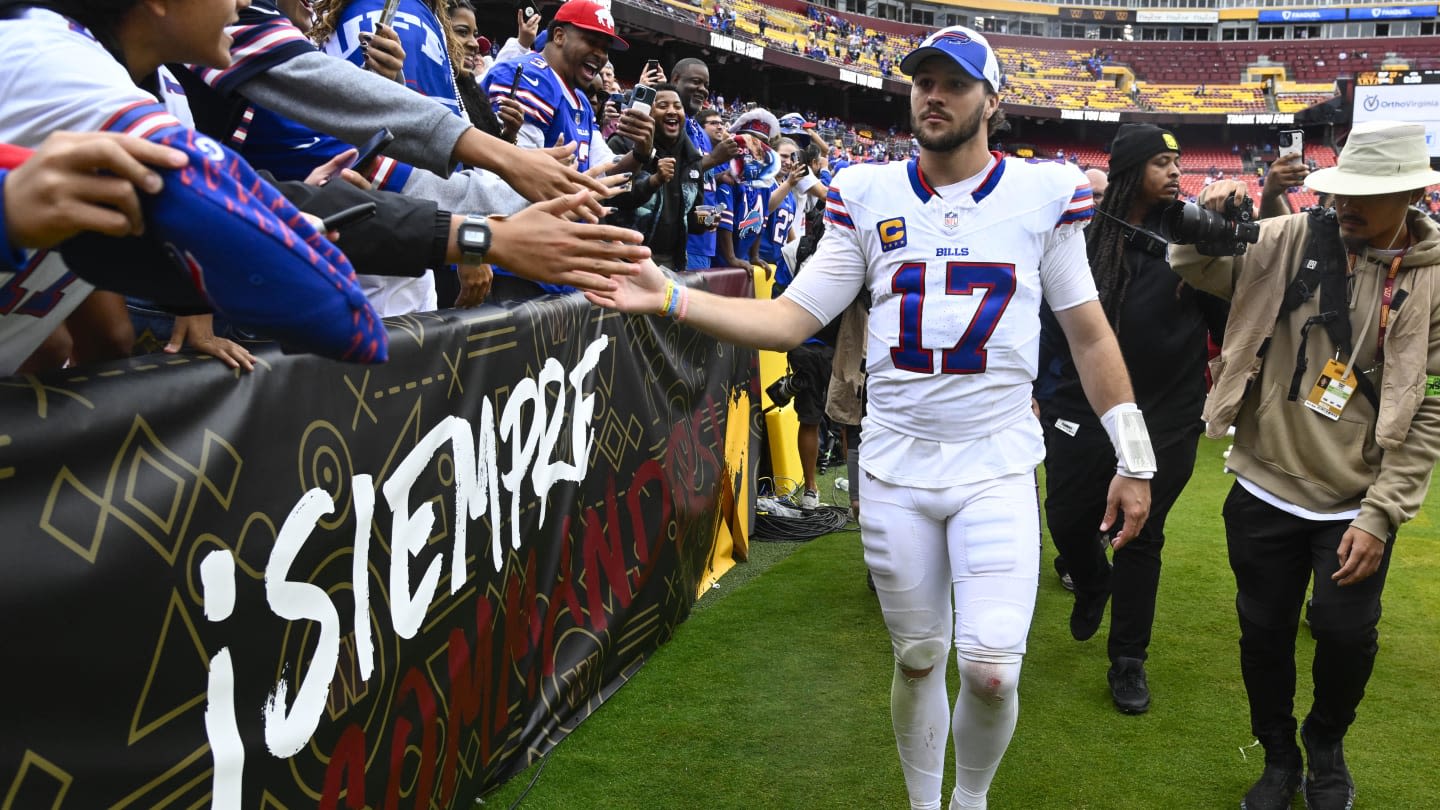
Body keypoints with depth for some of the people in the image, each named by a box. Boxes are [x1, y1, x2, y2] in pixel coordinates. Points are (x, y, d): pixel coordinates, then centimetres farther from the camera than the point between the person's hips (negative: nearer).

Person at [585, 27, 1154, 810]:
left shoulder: (1043, 194, 0)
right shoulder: (868, 196, 2)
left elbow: (1089, 334, 5)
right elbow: (791, 319, -2)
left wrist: (1133, 459, 3)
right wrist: (670, 297, -14)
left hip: (997, 465, -1)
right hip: (894, 465, 1)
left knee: (990, 671, -7)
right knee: (917, 659, 12)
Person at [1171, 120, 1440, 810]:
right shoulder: (1291, 240, -4)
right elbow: (1194, 269, 7)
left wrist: (1380, 517, -12)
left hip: (1356, 505, -1)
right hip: (1264, 492, 2)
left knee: (1347, 634, 0)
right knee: (1265, 631, 11)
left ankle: (1326, 749, 34)